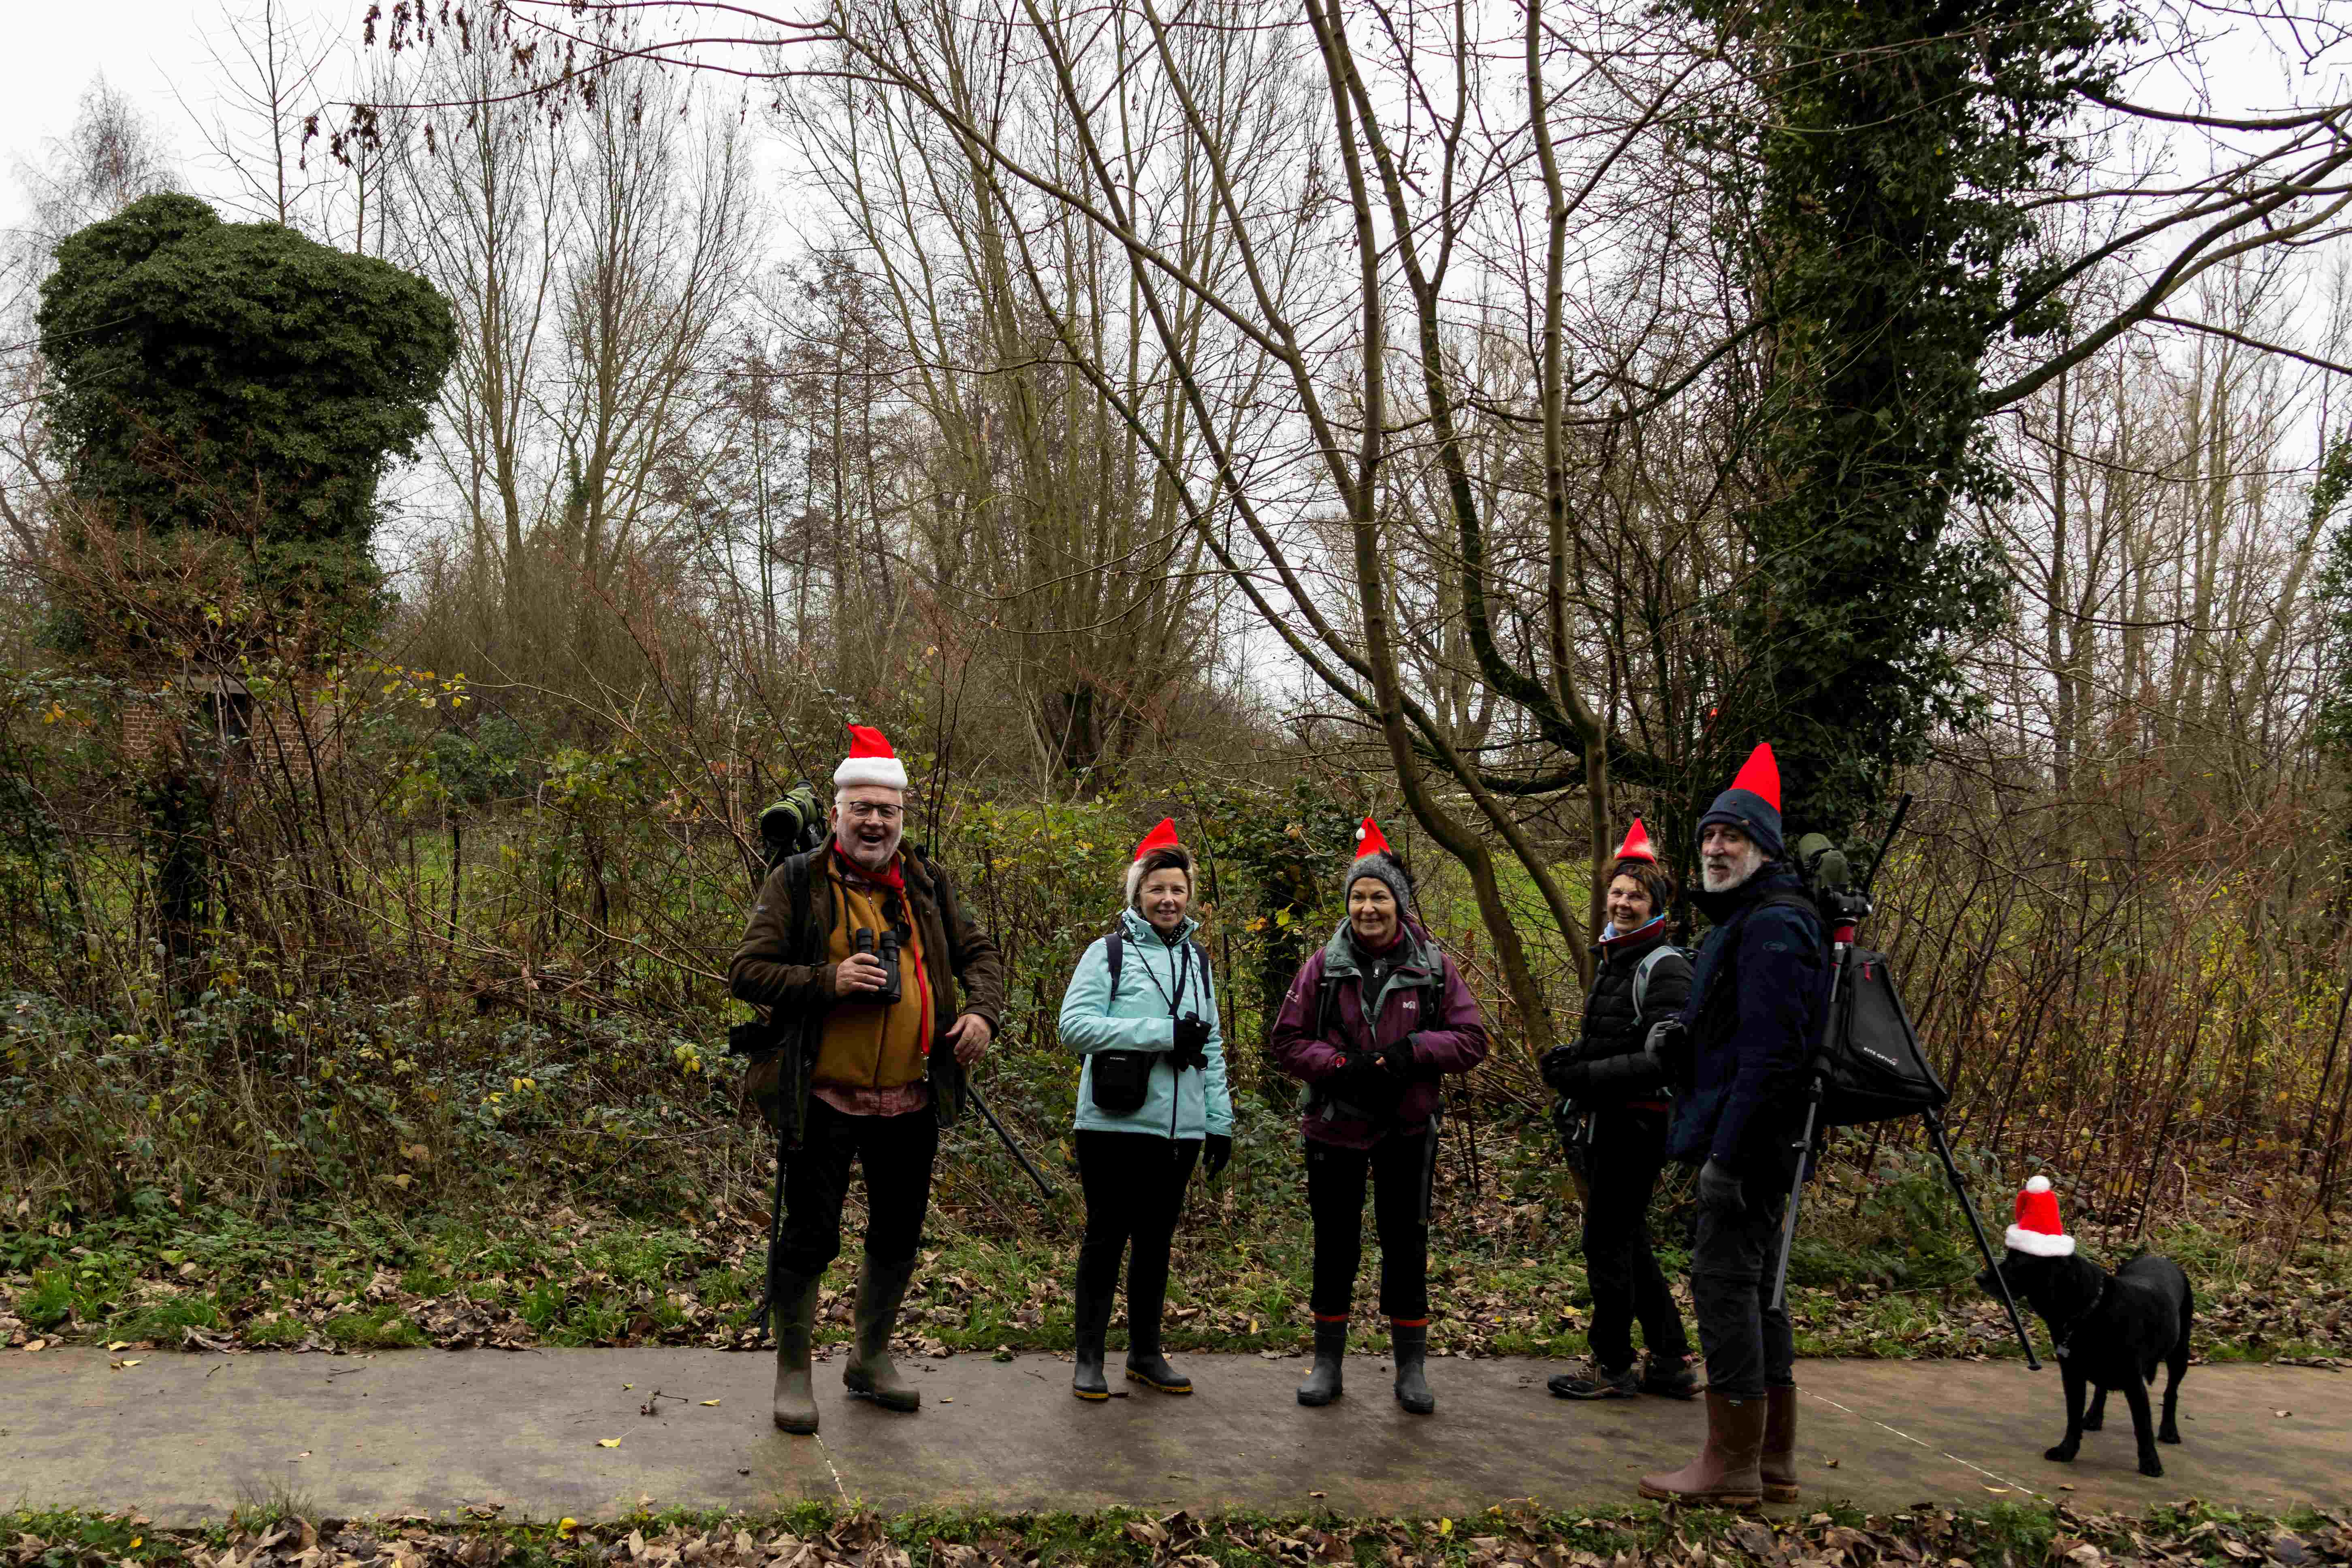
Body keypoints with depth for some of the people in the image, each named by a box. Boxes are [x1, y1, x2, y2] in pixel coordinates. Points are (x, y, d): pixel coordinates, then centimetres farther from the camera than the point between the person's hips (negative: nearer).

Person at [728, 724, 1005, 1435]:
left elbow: (978, 951, 17)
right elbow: (746, 971, -7)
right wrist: (828, 981, -20)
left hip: (910, 1103, 5)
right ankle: (793, 1372, 19)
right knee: (810, 1236, 1)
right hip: (825, 1102, -4)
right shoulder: (797, 882, -5)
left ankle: (871, 1359, 35)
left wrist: (983, 1011, -3)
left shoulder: (927, 884, 8)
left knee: (898, 1235, 16)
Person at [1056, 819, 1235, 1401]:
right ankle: (1089, 1359, 12)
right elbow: (1074, 1023, -15)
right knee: (1107, 1238, 2)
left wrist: (1220, 1122, 11)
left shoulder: (1196, 960, 14)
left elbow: (1211, 1047, 18)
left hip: (1179, 1129, 5)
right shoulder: (1110, 952, -3)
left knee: (1156, 1241, 13)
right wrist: (1163, 1033, -18)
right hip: (1115, 1125, -5)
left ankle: (1145, 1353, 24)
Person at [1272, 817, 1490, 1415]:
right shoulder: (1323, 966, -2)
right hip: (1335, 1127, 0)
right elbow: (1287, 1039, -1)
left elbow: (1471, 1039, -1)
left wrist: (1412, 1050, -18)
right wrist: (1342, 1066, -17)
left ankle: (1411, 1368, 21)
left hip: (1407, 1130, 0)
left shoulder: (1433, 968, -1)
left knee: (1406, 1246, 7)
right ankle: (1327, 1362, 23)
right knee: (1335, 1247, 9)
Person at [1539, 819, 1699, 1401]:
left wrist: (1585, 1076, -24)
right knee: (1628, 1242, 15)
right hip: (1607, 1122, 10)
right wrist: (1571, 1056, 10)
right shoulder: (1612, 960, 15)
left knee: (1608, 1242, -3)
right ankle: (1672, 1363, 24)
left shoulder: (1665, 969, -15)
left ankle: (1613, 1367, 9)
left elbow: (1665, 1060, -24)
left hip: (1636, 1124, -10)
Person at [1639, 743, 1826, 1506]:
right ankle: (1773, 1458, 21)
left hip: (1750, 1137, -11)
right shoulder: (1743, 920, 19)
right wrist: (1685, 1032, 13)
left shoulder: (1774, 925, -15)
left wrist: (1727, 1153, -24)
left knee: (1724, 1279, -8)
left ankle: (1730, 1464, -2)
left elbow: (1771, 1050, -23)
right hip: (1754, 1144, 11)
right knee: (1754, 1285, 14)